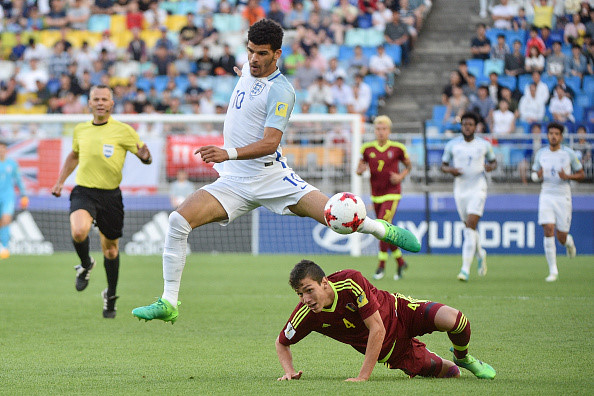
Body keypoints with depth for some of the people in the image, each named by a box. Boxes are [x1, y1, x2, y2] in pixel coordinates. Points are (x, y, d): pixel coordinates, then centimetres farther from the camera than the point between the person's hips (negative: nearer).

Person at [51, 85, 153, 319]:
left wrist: (145, 156, -23)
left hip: (110, 195, -1)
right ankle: (86, 265, 4)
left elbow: (145, 157, 1)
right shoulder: (80, 130, 8)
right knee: (79, 231, -28)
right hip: (83, 192, 1)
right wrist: (59, 182, 22)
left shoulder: (123, 131, -2)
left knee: (110, 248, 8)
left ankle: (110, 295, 30)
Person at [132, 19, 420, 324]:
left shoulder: (280, 91, -14)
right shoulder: (247, 70, 8)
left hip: (271, 178, -5)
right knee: (178, 221, -17)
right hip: (234, 182, 5)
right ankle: (168, 304, -13)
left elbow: (270, 142, -24)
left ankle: (382, 230, 24)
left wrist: (229, 153, -37)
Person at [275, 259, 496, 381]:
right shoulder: (305, 314, -23)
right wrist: (289, 371, -24)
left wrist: (363, 377, -35)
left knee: (455, 321, -28)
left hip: (400, 313, -3)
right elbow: (281, 343, -2)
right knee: (450, 374, 2)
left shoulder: (350, 282, -33)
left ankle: (462, 358, 8)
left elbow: (377, 329, -32)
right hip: (389, 350, 3)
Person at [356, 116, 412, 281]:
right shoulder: (367, 148, 2)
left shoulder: (397, 148, -4)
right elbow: (359, 169, 10)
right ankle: (400, 262, 27)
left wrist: (401, 176, -8)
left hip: (392, 193, -4)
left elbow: (408, 165, 10)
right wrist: (360, 170, -14)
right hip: (376, 194, 4)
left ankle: (381, 265, -11)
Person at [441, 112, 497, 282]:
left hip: (478, 190, -3)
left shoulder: (484, 145, 1)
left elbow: (493, 161, 15)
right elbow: (443, 165, 10)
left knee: (470, 228, -16)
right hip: (460, 190, 3)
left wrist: (491, 166, -8)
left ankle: (465, 269, -19)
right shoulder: (452, 145, 3)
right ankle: (480, 254, 42)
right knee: (469, 228, 12)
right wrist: (450, 170, -12)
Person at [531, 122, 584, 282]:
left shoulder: (569, 153, -3)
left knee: (561, 237, 0)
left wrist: (567, 176, -15)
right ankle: (553, 271, -8)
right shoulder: (540, 154, 5)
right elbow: (534, 176, 15)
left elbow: (581, 174, 5)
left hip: (563, 197, -1)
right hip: (546, 196, 1)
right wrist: (537, 175, -10)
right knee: (548, 231, -14)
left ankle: (569, 242, 40)